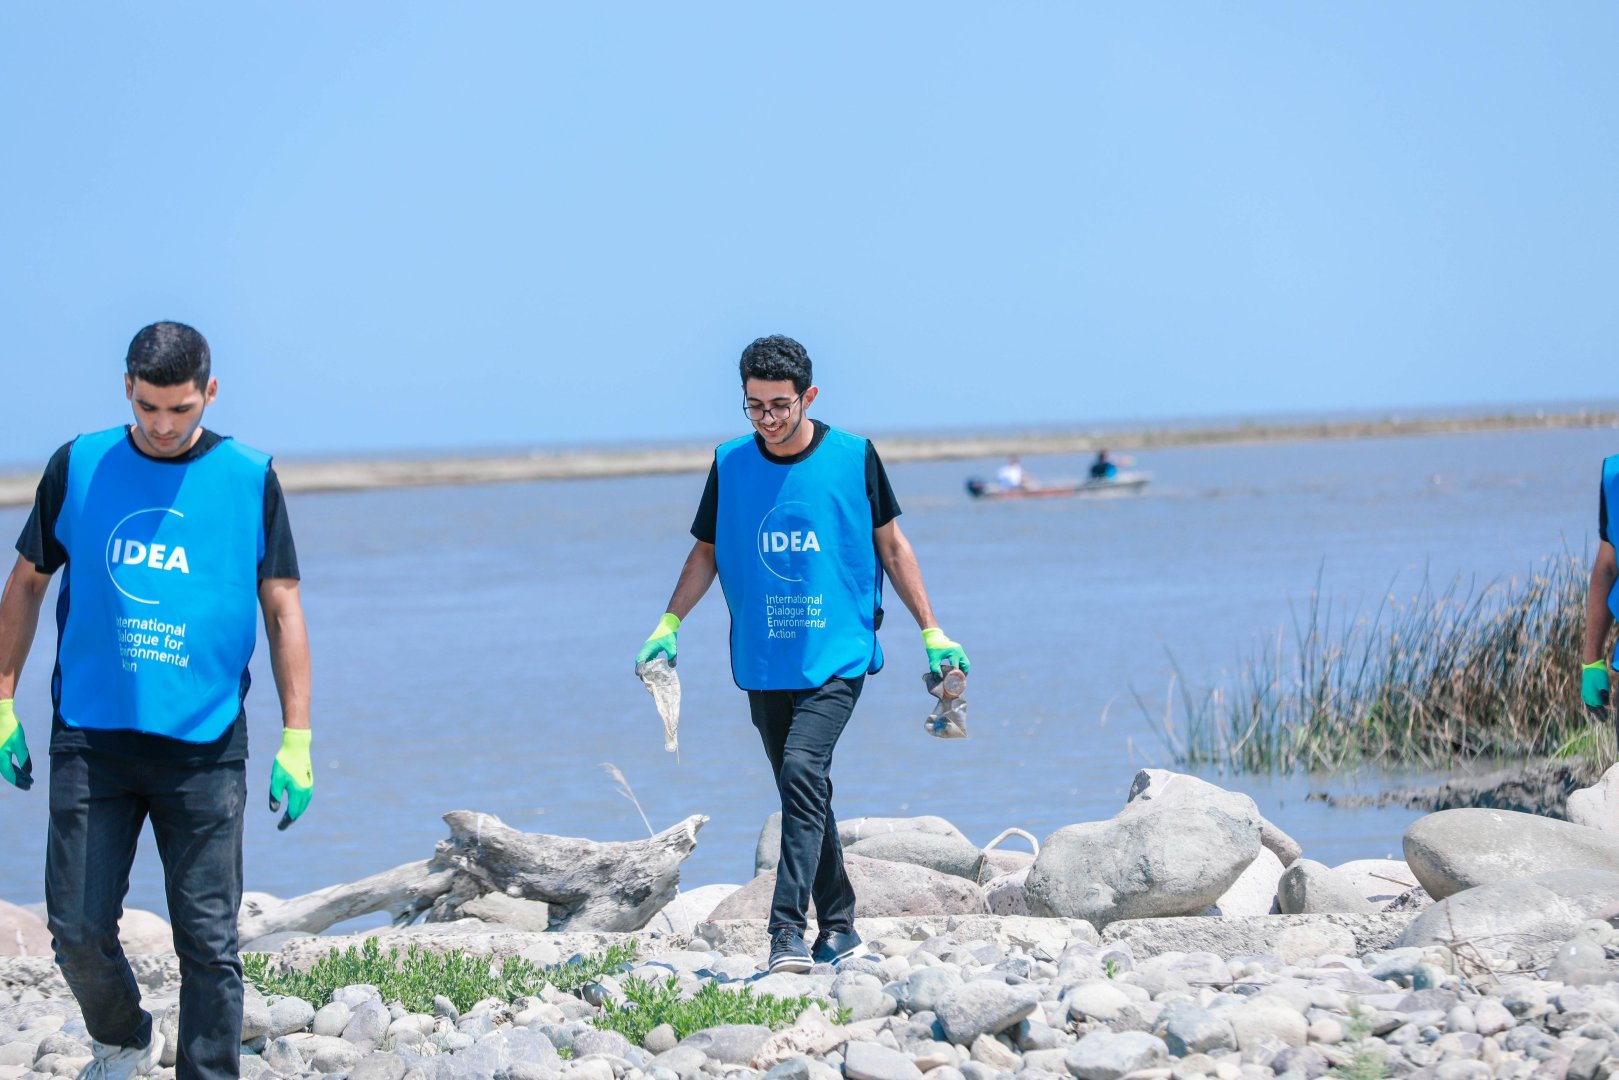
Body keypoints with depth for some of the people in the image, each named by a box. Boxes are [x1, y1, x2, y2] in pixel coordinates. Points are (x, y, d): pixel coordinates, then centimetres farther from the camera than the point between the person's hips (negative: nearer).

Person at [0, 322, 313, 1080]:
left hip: (206, 745, -1)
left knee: (209, 940, -1)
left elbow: (283, 613, 6)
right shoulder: (77, 468, 4)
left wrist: (297, 740, 1)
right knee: (78, 929, 1)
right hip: (90, 736, 1)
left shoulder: (250, 480, 2)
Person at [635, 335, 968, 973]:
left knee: (802, 771, -20)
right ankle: (838, 927, 22)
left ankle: (788, 932, -23)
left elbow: (891, 545, 7)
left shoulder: (853, 457, -3)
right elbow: (707, 551, 13)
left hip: (838, 653, -4)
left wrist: (932, 632, 6)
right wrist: (668, 625, 1)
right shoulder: (730, 465, 3)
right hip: (764, 659, 4)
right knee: (803, 792, 10)